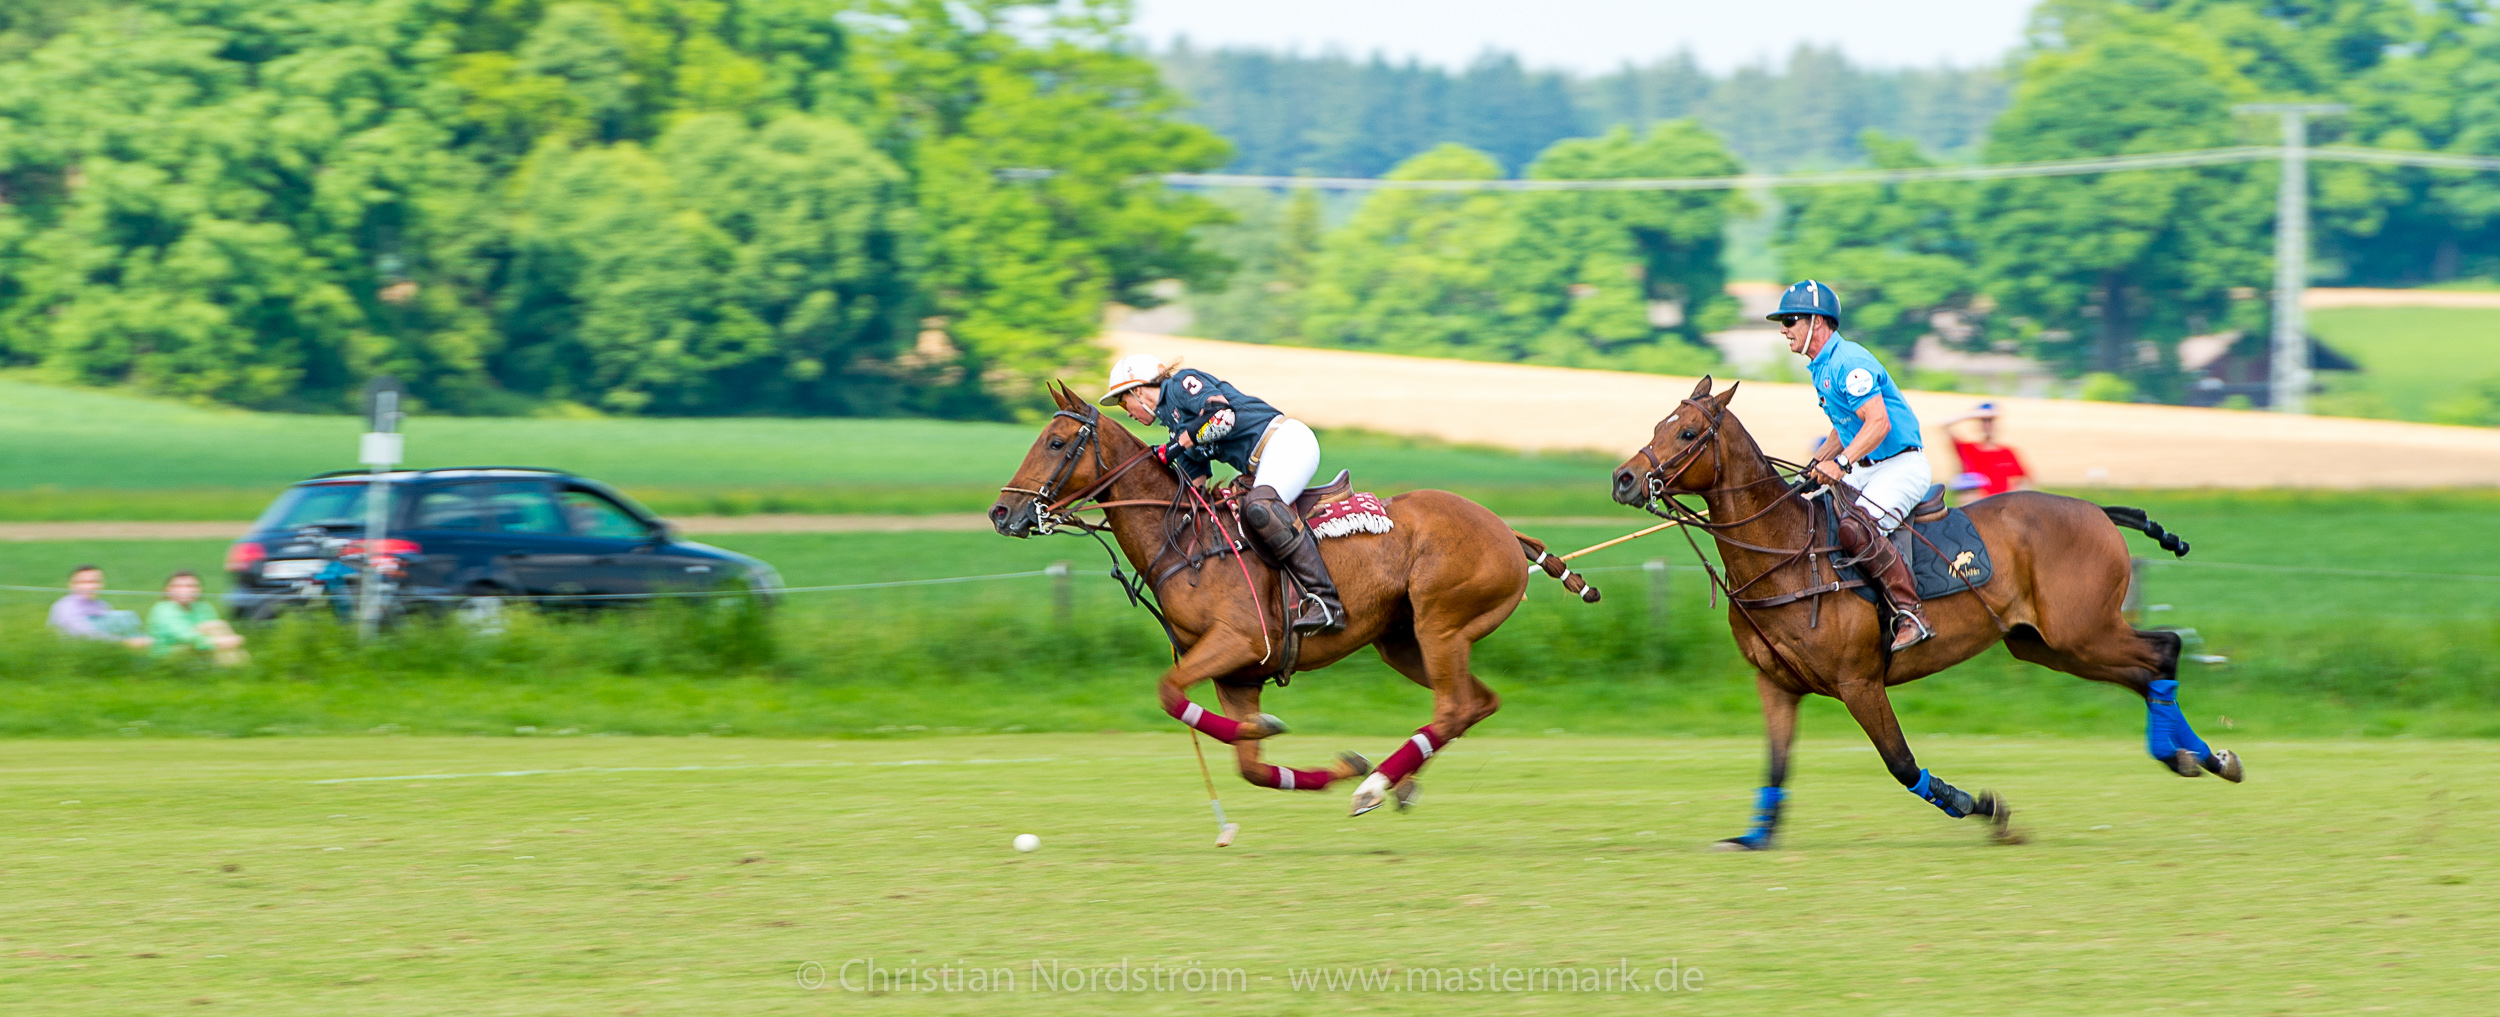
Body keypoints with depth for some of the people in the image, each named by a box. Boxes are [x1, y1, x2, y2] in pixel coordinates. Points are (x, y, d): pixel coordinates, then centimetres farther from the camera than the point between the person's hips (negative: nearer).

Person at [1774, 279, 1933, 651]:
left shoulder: (1849, 363, -18)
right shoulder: (1822, 368, 15)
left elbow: (1879, 424, -25)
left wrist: (1841, 463, -31)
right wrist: (1816, 464, 11)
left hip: (1901, 466, -11)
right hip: (1864, 469, 11)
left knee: (1855, 529, -32)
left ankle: (1910, 613, -29)